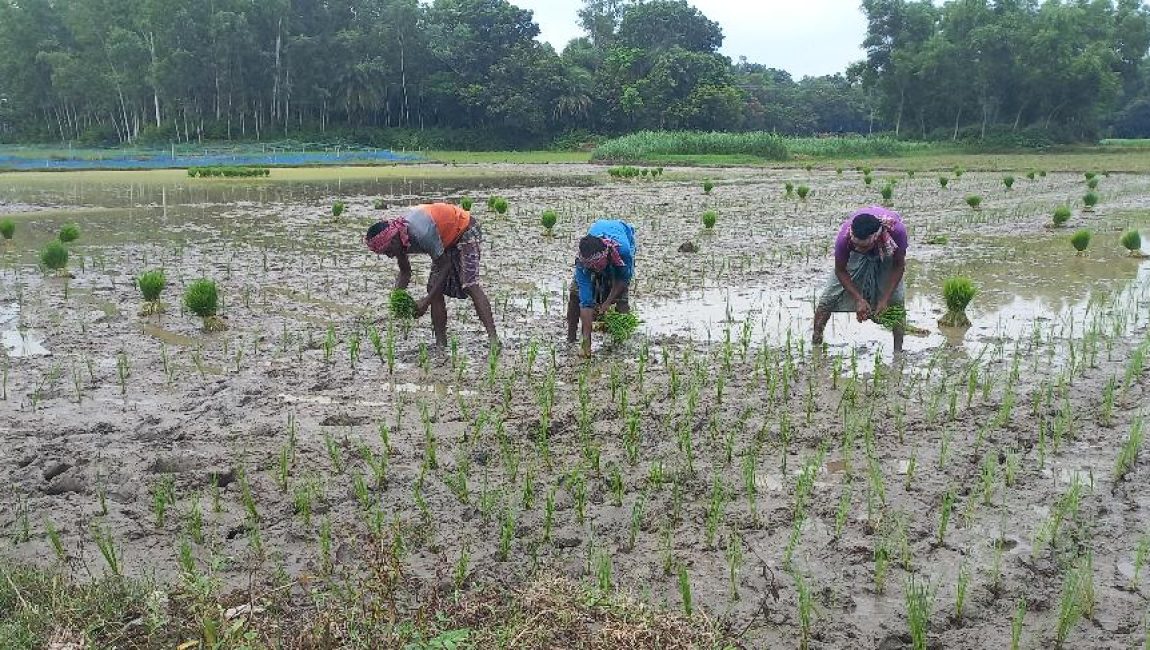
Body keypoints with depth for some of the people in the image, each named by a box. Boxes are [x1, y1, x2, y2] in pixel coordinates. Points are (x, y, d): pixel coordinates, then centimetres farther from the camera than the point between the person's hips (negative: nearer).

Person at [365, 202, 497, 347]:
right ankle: (441, 343, 1)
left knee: (470, 284, -23)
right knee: (434, 287, -2)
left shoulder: (422, 234, -38)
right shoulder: (399, 239, -13)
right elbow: (405, 272, 3)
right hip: (447, 241, 9)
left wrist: (426, 301, -30)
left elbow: (445, 265, -30)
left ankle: (492, 337, -28)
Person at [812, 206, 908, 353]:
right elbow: (840, 271, -21)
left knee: (896, 299, -11)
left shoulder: (896, 230, -44)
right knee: (830, 296, -4)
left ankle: (898, 351, 2)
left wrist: (885, 299, -25)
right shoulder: (844, 236, -42)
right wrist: (859, 299, -25)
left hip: (886, 255, 0)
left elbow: (899, 266, -23)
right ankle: (814, 342, 12)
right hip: (856, 259, 0)